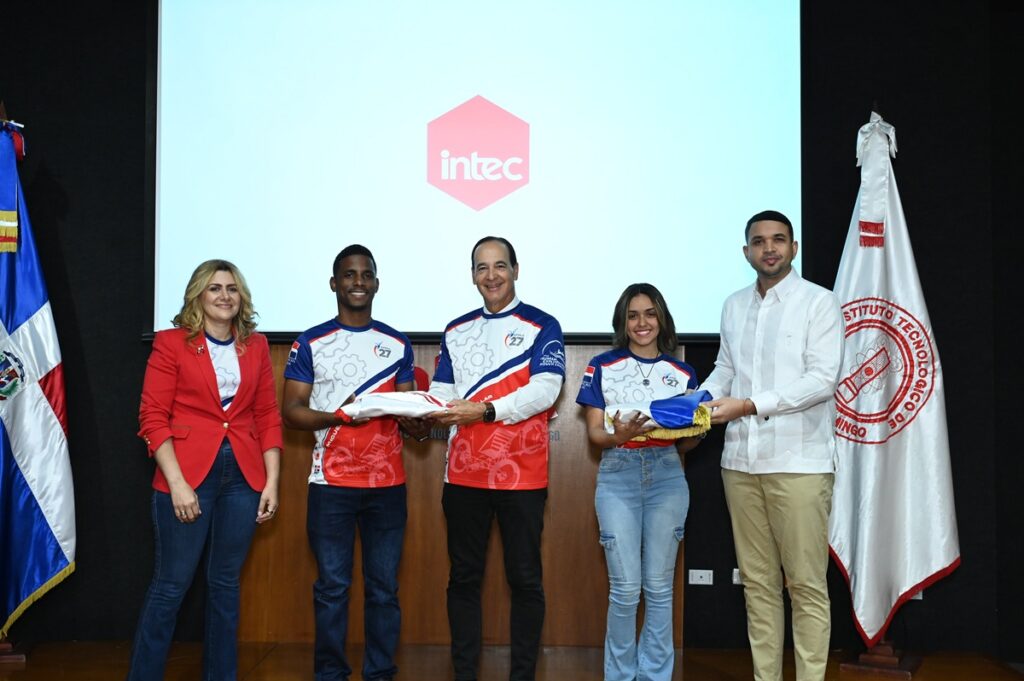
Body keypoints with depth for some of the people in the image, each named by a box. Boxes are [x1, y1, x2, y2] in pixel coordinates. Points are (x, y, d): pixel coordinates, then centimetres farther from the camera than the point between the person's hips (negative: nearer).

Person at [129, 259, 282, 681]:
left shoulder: (256, 346, 10)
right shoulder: (171, 343, -1)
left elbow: (268, 417, 10)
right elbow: (153, 418, -5)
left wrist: (272, 482, 3)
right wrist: (176, 483, -13)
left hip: (242, 477, 4)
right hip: (187, 477, -3)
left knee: (225, 584, 12)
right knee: (171, 585, 1)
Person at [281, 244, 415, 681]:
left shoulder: (398, 345, 10)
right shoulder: (310, 344, 2)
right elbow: (291, 411, -1)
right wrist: (338, 416, -18)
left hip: (388, 484, 2)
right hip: (331, 484, -2)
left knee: (384, 586, 6)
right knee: (332, 587, 4)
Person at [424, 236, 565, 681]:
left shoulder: (541, 326, 0)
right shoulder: (457, 330, 14)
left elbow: (545, 390, -12)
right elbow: (441, 391, 11)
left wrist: (485, 410, -22)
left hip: (522, 473, -4)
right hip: (464, 473, 4)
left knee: (525, 578, 4)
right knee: (463, 577, 10)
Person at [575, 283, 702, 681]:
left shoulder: (683, 373, 10)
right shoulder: (603, 367, 4)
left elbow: (685, 443, 10)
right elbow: (594, 433, 1)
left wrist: (697, 431, -12)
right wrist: (619, 436, -21)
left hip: (666, 476, 2)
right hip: (618, 477, -2)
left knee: (659, 586, 5)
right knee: (626, 587, -4)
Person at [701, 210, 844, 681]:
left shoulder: (819, 302, -3)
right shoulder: (734, 306, 14)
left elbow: (822, 379, -11)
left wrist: (748, 405, -17)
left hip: (799, 462, -5)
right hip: (740, 462, 5)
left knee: (806, 584, 0)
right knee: (757, 581, 9)